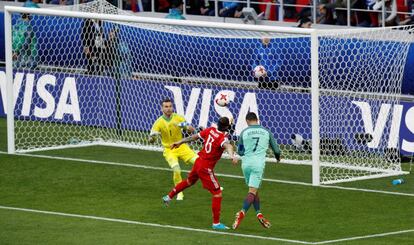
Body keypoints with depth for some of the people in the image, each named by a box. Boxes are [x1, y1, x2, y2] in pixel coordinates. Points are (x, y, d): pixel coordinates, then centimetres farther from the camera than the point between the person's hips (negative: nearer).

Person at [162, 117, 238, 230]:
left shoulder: (210, 130, -2)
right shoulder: (222, 138, -22)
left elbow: (195, 136, 10)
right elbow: (227, 145, -45)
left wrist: (180, 142, 23)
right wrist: (232, 155, -66)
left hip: (199, 161, 8)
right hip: (206, 168, -8)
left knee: (189, 181, 35)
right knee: (217, 193, -3)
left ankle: (169, 197, 51)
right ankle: (216, 223, -3)